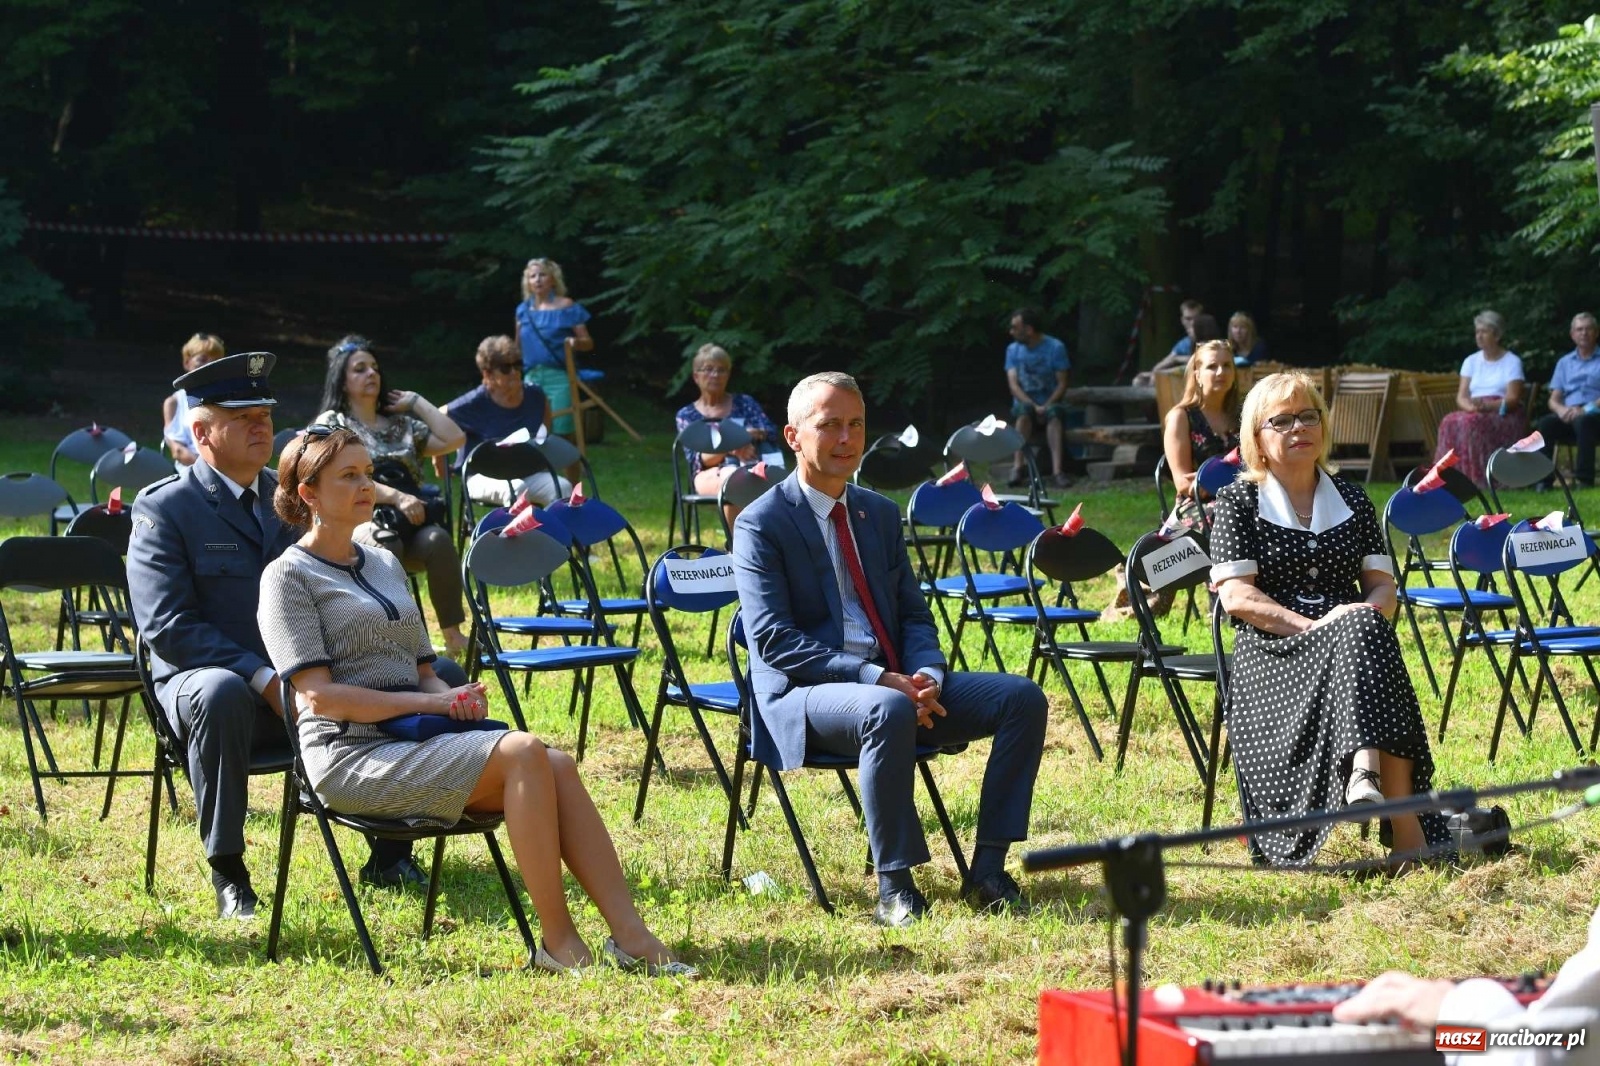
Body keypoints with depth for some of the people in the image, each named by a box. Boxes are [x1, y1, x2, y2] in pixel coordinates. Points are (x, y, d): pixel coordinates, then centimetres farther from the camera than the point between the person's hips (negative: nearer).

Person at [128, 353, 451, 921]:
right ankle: (228, 874, -27)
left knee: (439, 675, -10)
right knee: (221, 694, -42)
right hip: (207, 677, -5)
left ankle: (390, 853, -1)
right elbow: (165, 627, -14)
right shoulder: (163, 508, -4)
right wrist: (262, 678, -25)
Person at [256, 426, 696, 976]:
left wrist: (456, 697, -1)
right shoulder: (289, 576, 0)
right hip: (351, 759, -7)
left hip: (417, 744, 7)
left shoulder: (386, 565, 23)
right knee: (523, 753, -27)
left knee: (558, 766, -20)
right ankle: (557, 942, -24)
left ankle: (630, 935, -28)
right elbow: (319, 696, -11)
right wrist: (431, 703, -14)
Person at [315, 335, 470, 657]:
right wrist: (396, 497, -19)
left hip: (411, 524, 4)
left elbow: (454, 439, 16)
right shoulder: (333, 423, 13)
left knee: (437, 540, -33)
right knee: (385, 543, -41)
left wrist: (415, 402, 21)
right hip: (361, 523, -4)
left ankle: (453, 634, -34)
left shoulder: (401, 424, 28)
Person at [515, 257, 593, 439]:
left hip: (559, 377, -4)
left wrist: (576, 342, -23)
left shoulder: (567, 307, -1)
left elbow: (588, 342, -2)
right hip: (531, 377, 4)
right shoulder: (524, 310, 11)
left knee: (561, 433, -10)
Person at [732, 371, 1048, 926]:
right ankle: (894, 888, -30)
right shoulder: (762, 524, -6)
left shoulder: (881, 513, 16)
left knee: (1022, 697, -12)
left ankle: (987, 870, -11)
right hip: (803, 693, -7)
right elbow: (774, 642, -15)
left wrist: (926, 675, -9)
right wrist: (876, 679, -24)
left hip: (894, 684, 7)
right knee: (888, 711, -39)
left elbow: (914, 615, 16)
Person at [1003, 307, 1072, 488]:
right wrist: (1034, 406, -20)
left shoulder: (1055, 347, -5)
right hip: (1025, 401, 1)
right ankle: (1018, 467, -41)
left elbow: (1062, 384, -6)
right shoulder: (1013, 350, 3)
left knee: (1054, 413, -36)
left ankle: (1057, 470, -48)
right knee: (1024, 412, -35)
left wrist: (1046, 406, -21)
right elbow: (1013, 385, -5)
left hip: (1049, 402, -1)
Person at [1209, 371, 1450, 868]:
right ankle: (1405, 824, -51)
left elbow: (1382, 585, 15)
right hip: (1271, 651, -3)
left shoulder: (1352, 501, 20)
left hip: (1350, 641, 3)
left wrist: (1367, 614, -11)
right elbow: (1236, 596, -4)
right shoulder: (1238, 503, 8)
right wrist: (1312, 625, -17)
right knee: (1364, 636, -35)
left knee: (1369, 632, -35)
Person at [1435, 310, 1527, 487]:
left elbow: (1513, 399, -7)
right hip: (1476, 413, 4)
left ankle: (1476, 478, -39)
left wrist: (1487, 406, -24)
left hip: (1506, 417, -4)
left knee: (1472, 422, -36)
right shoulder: (1471, 361, 17)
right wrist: (1471, 406, -16)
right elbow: (1461, 396, 8)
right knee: (1450, 422, -30)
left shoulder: (1512, 361, 4)